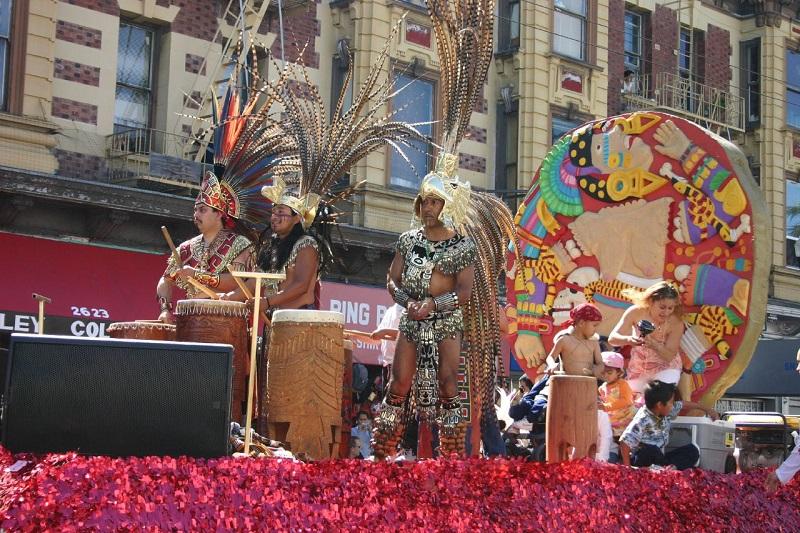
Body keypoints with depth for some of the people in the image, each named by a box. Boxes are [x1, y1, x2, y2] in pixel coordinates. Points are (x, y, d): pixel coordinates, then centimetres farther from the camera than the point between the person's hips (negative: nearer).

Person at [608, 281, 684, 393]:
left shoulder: (676, 324, -24)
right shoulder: (636, 312, -21)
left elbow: (669, 357, -22)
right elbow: (612, 338, -24)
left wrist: (655, 346, -43)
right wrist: (628, 340, -46)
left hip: (665, 368, -2)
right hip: (638, 369, 2)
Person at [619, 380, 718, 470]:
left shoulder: (665, 410, -2)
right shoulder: (642, 421, -27)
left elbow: (684, 404, 16)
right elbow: (624, 443, -32)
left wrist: (707, 409, 26)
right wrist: (627, 468, -33)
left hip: (658, 458, 9)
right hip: (642, 461, -9)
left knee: (692, 450, 0)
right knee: (651, 450, -40)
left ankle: (668, 467, -22)